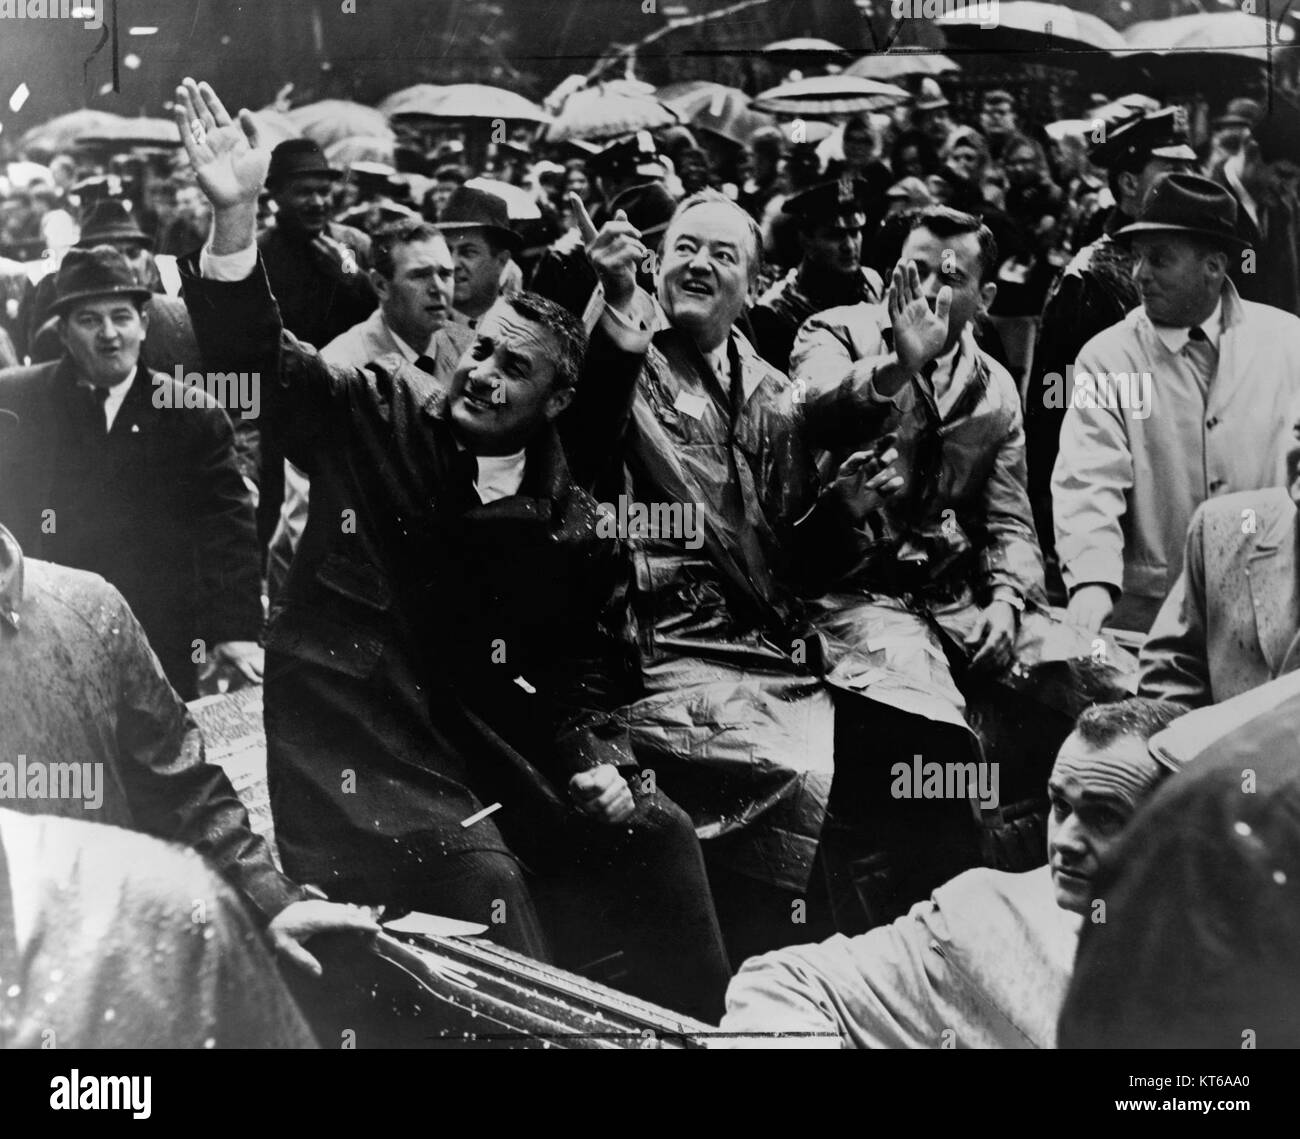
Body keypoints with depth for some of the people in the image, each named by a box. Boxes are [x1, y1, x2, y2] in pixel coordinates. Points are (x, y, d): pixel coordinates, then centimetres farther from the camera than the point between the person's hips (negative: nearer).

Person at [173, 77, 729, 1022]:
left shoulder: (575, 530, 9)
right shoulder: (377, 419, 4)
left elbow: (589, 676, 13)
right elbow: (256, 351, -7)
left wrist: (599, 766, -6)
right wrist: (237, 213, -21)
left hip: (498, 749, 4)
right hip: (359, 749, -3)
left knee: (656, 839, -6)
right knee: (477, 879, -24)